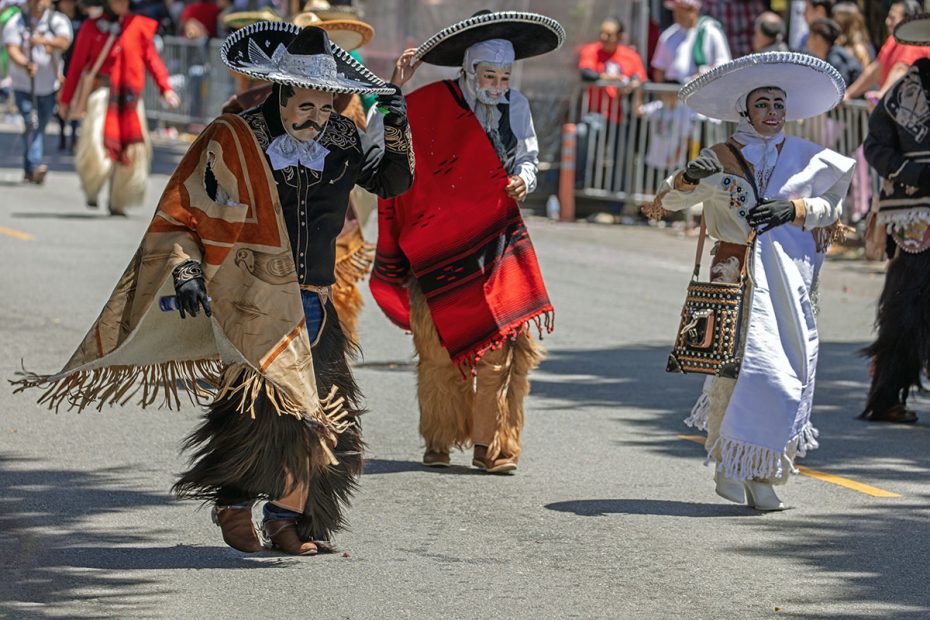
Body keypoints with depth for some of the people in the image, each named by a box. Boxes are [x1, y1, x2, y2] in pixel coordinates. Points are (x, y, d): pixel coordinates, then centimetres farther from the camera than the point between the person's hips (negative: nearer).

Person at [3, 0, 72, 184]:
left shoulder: (58, 21, -2)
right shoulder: (16, 23, -2)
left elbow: (64, 42, -20)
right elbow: (12, 49, -14)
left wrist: (44, 41, -40)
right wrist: (26, 64, -35)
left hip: (49, 86, 2)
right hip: (24, 85, -2)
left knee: (40, 126, 10)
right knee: (31, 124, -18)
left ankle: (29, 170, 24)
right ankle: (36, 165, -28)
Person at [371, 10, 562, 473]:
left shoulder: (515, 105, 5)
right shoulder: (430, 103, -7)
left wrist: (523, 180, -5)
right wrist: (394, 88, -21)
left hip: (495, 239, 2)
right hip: (438, 241, -2)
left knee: (500, 344, -6)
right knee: (439, 345, 1)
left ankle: (491, 445, 1)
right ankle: (439, 441, 15)